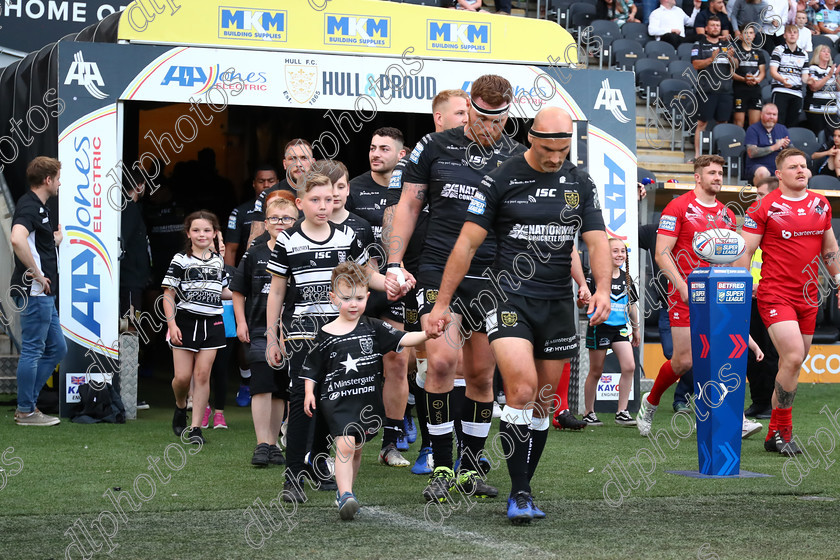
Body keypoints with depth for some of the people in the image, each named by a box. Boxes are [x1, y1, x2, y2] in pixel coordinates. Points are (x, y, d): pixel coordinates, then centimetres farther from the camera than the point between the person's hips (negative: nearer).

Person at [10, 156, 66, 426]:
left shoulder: (39, 207, 16)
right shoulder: (29, 206, -15)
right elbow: (17, 239, -34)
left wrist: (55, 240, 9)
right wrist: (37, 274, -26)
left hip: (44, 294, 10)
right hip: (34, 292, -10)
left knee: (57, 348, 15)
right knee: (32, 350, -3)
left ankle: (28, 403, 19)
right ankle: (26, 411, 6)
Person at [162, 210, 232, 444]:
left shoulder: (218, 261, 10)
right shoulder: (181, 260, -3)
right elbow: (169, 295, -3)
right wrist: (172, 324, -11)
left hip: (212, 324, 3)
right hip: (186, 322, -3)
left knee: (202, 375, -1)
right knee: (182, 376, -2)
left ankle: (196, 427, 4)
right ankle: (180, 407, 30)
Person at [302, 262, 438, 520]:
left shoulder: (374, 328, 4)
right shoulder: (325, 335, 1)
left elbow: (402, 339, -5)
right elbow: (311, 368, 9)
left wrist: (427, 334, -20)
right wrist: (309, 393, -3)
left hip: (368, 401, 3)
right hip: (337, 400, -3)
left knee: (356, 449, 13)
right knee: (345, 444, -19)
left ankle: (345, 490, 29)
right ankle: (345, 495, -25)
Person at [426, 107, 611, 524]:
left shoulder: (580, 184, 8)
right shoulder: (500, 180, -4)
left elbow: (596, 240, 5)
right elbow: (467, 243, -3)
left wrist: (602, 288, -14)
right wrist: (442, 303, -4)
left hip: (558, 303, 4)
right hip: (509, 298, -4)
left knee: (542, 402, 8)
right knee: (522, 391, -20)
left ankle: (522, 491, 19)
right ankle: (519, 493, -12)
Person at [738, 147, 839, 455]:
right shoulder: (764, 208, -6)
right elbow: (745, 250, -5)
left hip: (808, 297, 6)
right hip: (775, 295, -6)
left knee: (792, 363, 9)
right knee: (793, 358, -18)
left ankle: (776, 432, 20)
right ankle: (780, 433, -6)